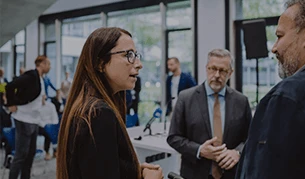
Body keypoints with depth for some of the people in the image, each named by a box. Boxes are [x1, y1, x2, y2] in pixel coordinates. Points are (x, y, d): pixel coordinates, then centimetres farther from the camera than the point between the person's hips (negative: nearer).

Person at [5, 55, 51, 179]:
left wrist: (41, 99, 10)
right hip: (24, 120, -9)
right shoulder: (31, 76, -17)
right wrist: (11, 105, -18)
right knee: (20, 155, -3)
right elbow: (10, 86, -25)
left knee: (30, 153, 14)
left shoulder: (40, 79, 11)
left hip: (34, 120, 9)